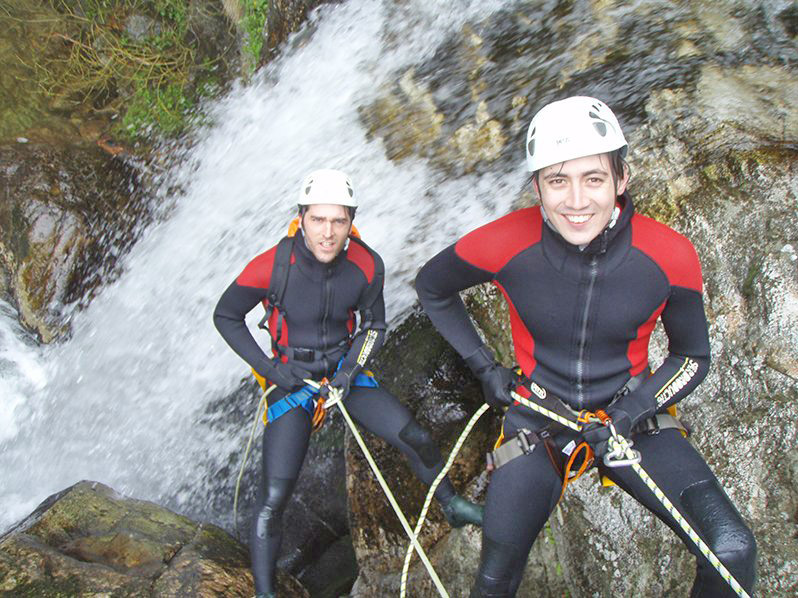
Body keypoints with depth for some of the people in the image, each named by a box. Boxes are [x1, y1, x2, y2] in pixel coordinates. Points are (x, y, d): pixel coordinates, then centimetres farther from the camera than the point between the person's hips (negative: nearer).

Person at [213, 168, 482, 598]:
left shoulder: (366, 266, -13)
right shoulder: (271, 267, -22)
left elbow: (374, 326, 3)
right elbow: (225, 316, -6)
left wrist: (352, 367, -12)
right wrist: (268, 368, -12)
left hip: (345, 372, 3)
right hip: (292, 379, -2)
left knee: (417, 440, -5)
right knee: (274, 497, -10)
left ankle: (451, 507, 25)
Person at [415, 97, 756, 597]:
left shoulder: (669, 256, -17)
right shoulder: (506, 244, -20)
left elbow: (693, 357, 0)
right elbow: (432, 288, 1)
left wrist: (632, 412, -16)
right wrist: (485, 368, -2)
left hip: (633, 419, 1)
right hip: (537, 420, 0)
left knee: (733, 552, -17)